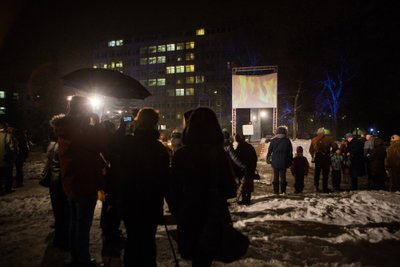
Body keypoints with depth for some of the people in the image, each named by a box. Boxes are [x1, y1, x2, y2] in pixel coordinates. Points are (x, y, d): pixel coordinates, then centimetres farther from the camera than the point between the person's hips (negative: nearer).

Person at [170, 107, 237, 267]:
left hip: (188, 217, 3)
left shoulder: (180, 154, -9)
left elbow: (174, 189, -2)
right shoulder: (219, 154, -16)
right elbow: (230, 190, -11)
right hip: (214, 216, -2)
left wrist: (176, 212, 13)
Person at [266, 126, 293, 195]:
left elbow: (269, 151, 1)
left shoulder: (273, 140, -3)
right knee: (283, 176, 7)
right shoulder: (287, 141, -3)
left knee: (276, 176, 9)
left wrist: (268, 158, 12)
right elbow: (290, 152, 2)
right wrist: (290, 161, 9)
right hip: (284, 162, 0)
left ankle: (276, 191, 11)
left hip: (275, 162, 0)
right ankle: (283, 191, 10)